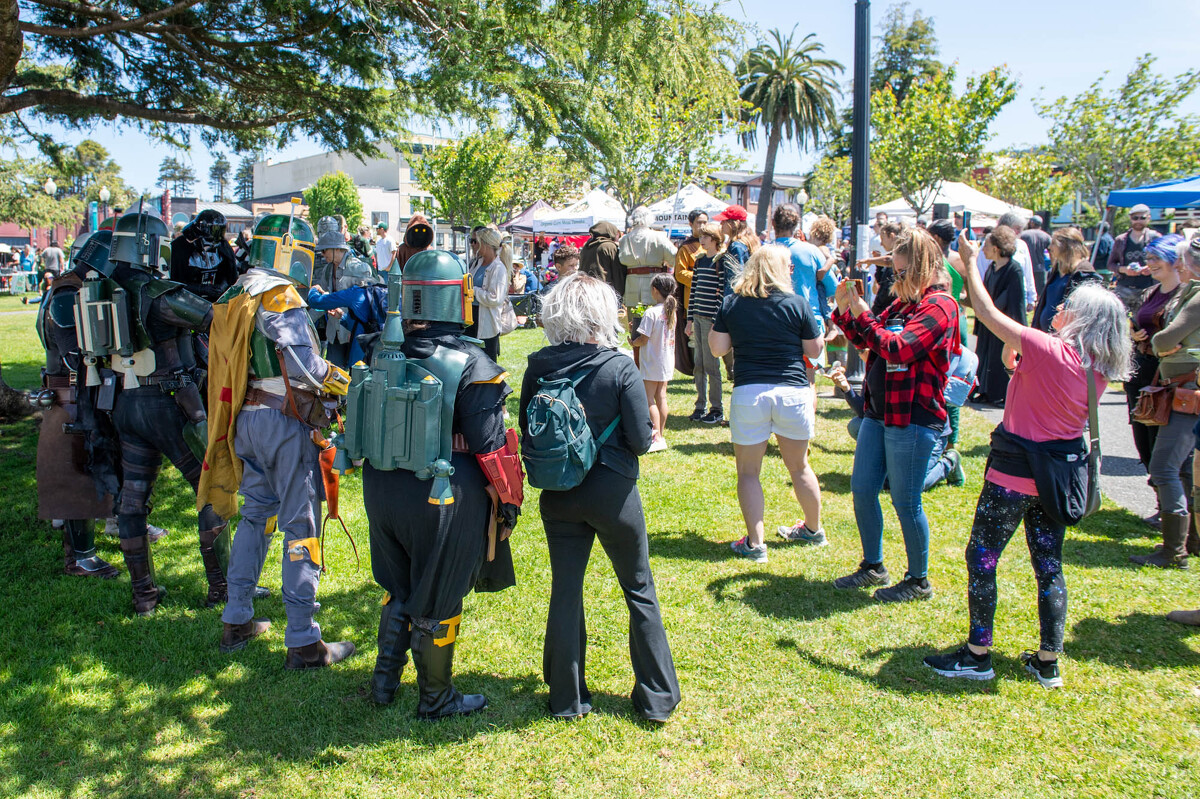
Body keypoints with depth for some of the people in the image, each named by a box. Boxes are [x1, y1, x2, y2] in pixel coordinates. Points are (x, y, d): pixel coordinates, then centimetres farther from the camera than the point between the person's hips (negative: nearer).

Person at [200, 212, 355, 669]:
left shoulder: (234, 298, 13)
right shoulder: (280, 297, -14)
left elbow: (234, 364, 15)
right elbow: (304, 366, -22)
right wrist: (343, 381, -8)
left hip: (245, 419, 9)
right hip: (285, 421, -9)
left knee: (256, 515, 20)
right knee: (301, 526, -3)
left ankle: (236, 622, 29)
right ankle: (303, 643, 3)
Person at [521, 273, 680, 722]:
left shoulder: (538, 368, -6)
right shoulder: (621, 368, -16)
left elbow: (526, 430, 3)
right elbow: (642, 439, -14)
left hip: (558, 496, 3)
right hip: (612, 494, -3)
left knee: (565, 592, 14)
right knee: (640, 591, 13)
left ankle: (567, 699, 24)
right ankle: (657, 699, 22)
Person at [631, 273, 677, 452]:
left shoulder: (651, 313, -19)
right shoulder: (672, 311, 3)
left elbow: (643, 339, -17)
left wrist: (633, 343, 3)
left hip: (651, 362, -7)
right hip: (667, 361, 7)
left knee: (649, 399, -3)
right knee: (661, 397, 12)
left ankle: (657, 437, -7)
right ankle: (660, 435, 18)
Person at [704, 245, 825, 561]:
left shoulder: (731, 303, 1)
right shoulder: (798, 303, -3)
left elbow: (717, 348, 3)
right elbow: (815, 350, 2)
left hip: (748, 393, -1)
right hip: (793, 391, 1)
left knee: (748, 471, 8)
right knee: (799, 466, 18)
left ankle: (755, 543, 5)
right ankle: (814, 529, 35)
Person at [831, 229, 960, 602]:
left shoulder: (939, 305, -13)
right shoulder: (904, 302, 13)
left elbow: (898, 348, -25)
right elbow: (865, 340, 18)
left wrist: (863, 315, -19)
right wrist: (845, 309, 3)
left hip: (912, 417, -9)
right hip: (880, 411, 9)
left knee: (905, 501, 1)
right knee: (862, 490, 13)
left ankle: (918, 580, 19)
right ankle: (873, 567, 30)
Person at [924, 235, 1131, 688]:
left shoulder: (1048, 350, -20)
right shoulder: (1100, 369, 1)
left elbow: (988, 314, -13)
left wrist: (970, 267, -2)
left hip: (1016, 471, -7)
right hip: (1060, 474, 7)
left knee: (981, 558, 5)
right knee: (1049, 566, 15)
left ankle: (978, 656, 13)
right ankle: (1048, 663, 23)